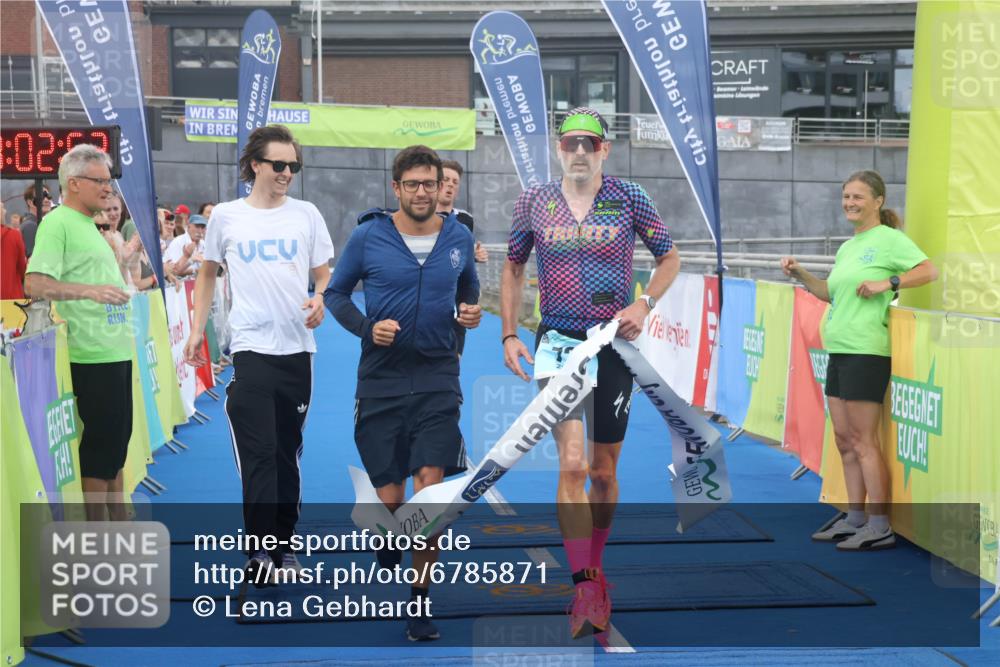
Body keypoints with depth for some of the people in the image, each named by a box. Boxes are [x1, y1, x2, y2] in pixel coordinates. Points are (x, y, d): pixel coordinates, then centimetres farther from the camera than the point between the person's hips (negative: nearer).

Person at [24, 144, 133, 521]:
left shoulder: (88, 225, 18)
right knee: (101, 444, -3)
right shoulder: (58, 223, -11)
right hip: (94, 353, -10)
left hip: (116, 349, 10)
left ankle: (119, 526, 24)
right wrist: (90, 290, -32)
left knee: (117, 440, 15)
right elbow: (35, 285, -22)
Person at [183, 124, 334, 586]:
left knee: (287, 453, 10)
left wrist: (320, 301, -11)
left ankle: (284, 545, 20)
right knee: (259, 454, -7)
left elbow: (324, 275, 11)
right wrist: (196, 330, 7)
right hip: (251, 349, -2)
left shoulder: (306, 215, 5)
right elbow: (208, 273, 13)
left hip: (297, 348, 2)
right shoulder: (226, 216, 3)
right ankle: (261, 551, -4)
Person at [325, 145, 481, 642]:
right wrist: (366, 327, -10)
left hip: (437, 381, 1)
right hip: (381, 381, -1)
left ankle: (420, 600, 4)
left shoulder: (459, 238, 4)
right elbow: (335, 293, 8)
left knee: (430, 489, -10)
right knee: (389, 499, 3)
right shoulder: (367, 237, -3)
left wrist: (470, 312, -1)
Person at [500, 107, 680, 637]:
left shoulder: (629, 199, -1)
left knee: (603, 471, 10)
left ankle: (593, 568, 30)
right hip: (557, 341, -1)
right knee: (571, 463, -16)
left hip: (613, 344, 1)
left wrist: (644, 304, -7)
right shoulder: (534, 202, 1)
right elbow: (513, 267, 13)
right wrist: (509, 335, 5)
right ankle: (586, 589, -14)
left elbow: (669, 258, 9)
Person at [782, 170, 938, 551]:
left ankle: (880, 527, -3)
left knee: (862, 440, -8)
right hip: (839, 350, 9)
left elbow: (930, 271, -13)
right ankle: (854, 517, 18)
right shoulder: (847, 248, 18)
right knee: (844, 439, 10)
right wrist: (801, 275, 14)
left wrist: (887, 282, -21)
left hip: (866, 351, -9)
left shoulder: (889, 239, -6)